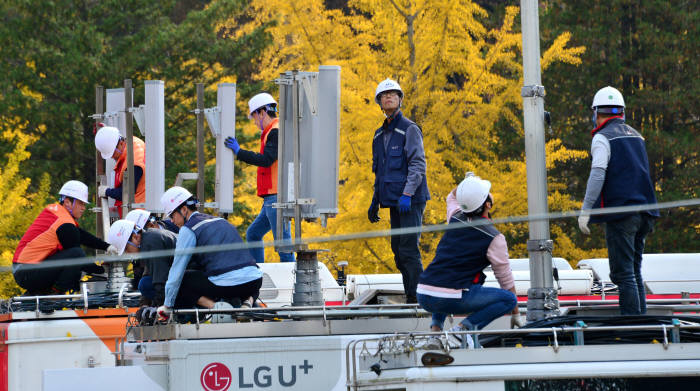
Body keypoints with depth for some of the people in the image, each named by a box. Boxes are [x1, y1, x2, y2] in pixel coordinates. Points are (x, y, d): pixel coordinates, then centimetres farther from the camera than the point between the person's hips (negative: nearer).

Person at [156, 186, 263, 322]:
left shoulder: (188, 230, 1)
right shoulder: (220, 221, 22)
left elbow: (177, 270, 3)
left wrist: (167, 306, 11)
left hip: (225, 284, -6)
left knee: (181, 281, 14)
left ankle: (214, 306, -5)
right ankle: (248, 300, 8)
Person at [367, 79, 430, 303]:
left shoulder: (410, 129, -5)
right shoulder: (379, 135, 18)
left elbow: (418, 165, -13)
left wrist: (407, 194, -22)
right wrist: (375, 202, 22)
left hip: (411, 200, -8)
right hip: (393, 200, 8)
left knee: (408, 249, -12)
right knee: (398, 250, 7)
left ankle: (417, 297, -10)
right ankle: (410, 296, 12)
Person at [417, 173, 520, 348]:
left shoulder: (456, 219, 11)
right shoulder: (494, 238, -4)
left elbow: (452, 197, 41)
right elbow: (506, 279, 7)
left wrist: (468, 182, 27)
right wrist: (516, 314, 18)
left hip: (423, 296, 6)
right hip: (452, 299, -6)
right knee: (509, 299, 7)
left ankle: (436, 325, 17)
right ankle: (465, 327, -11)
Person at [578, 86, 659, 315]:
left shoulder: (602, 138, -5)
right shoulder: (636, 136, 17)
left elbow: (598, 174, -14)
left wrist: (585, 210, -13)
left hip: (620, 211, -7)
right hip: (644, 214, 7)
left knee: (623, 274, -8)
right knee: (634, 273, 13)